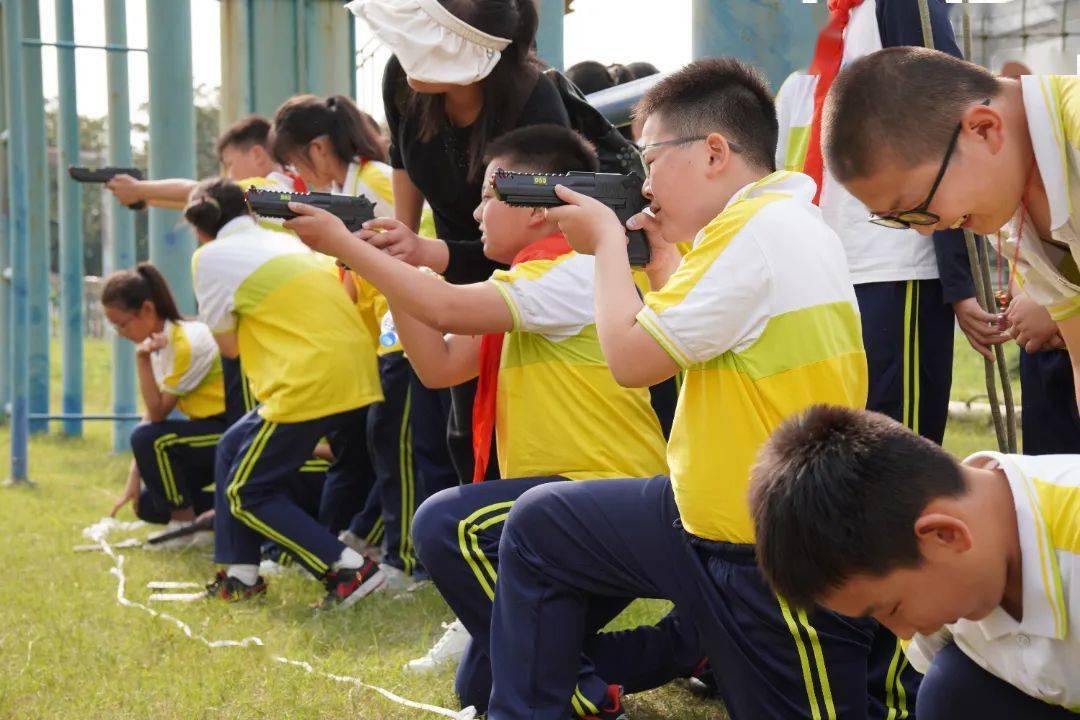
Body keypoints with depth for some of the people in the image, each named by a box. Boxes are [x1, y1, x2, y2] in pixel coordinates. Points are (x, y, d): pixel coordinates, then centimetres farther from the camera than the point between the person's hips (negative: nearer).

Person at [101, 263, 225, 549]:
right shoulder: (160, 342, 4)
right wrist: (133, 481, -3)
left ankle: (186, 524, -10)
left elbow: (158, 413, -19)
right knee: (148, 505, 4)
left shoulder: (188, 342, -23)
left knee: (150, 439, -26)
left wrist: (142, 360, -28)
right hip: (209, 430, 9)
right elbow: (152, 411, 2)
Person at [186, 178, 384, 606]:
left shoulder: (211, 257, 1)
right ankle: (239, 575, 25)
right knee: (235, 446, 24)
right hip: (359, 375, 8)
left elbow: (228, 344, 5)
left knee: (248, 494, 6)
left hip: (310, 384, -8)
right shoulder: (284, 241, 22)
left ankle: (348, 570, -6)